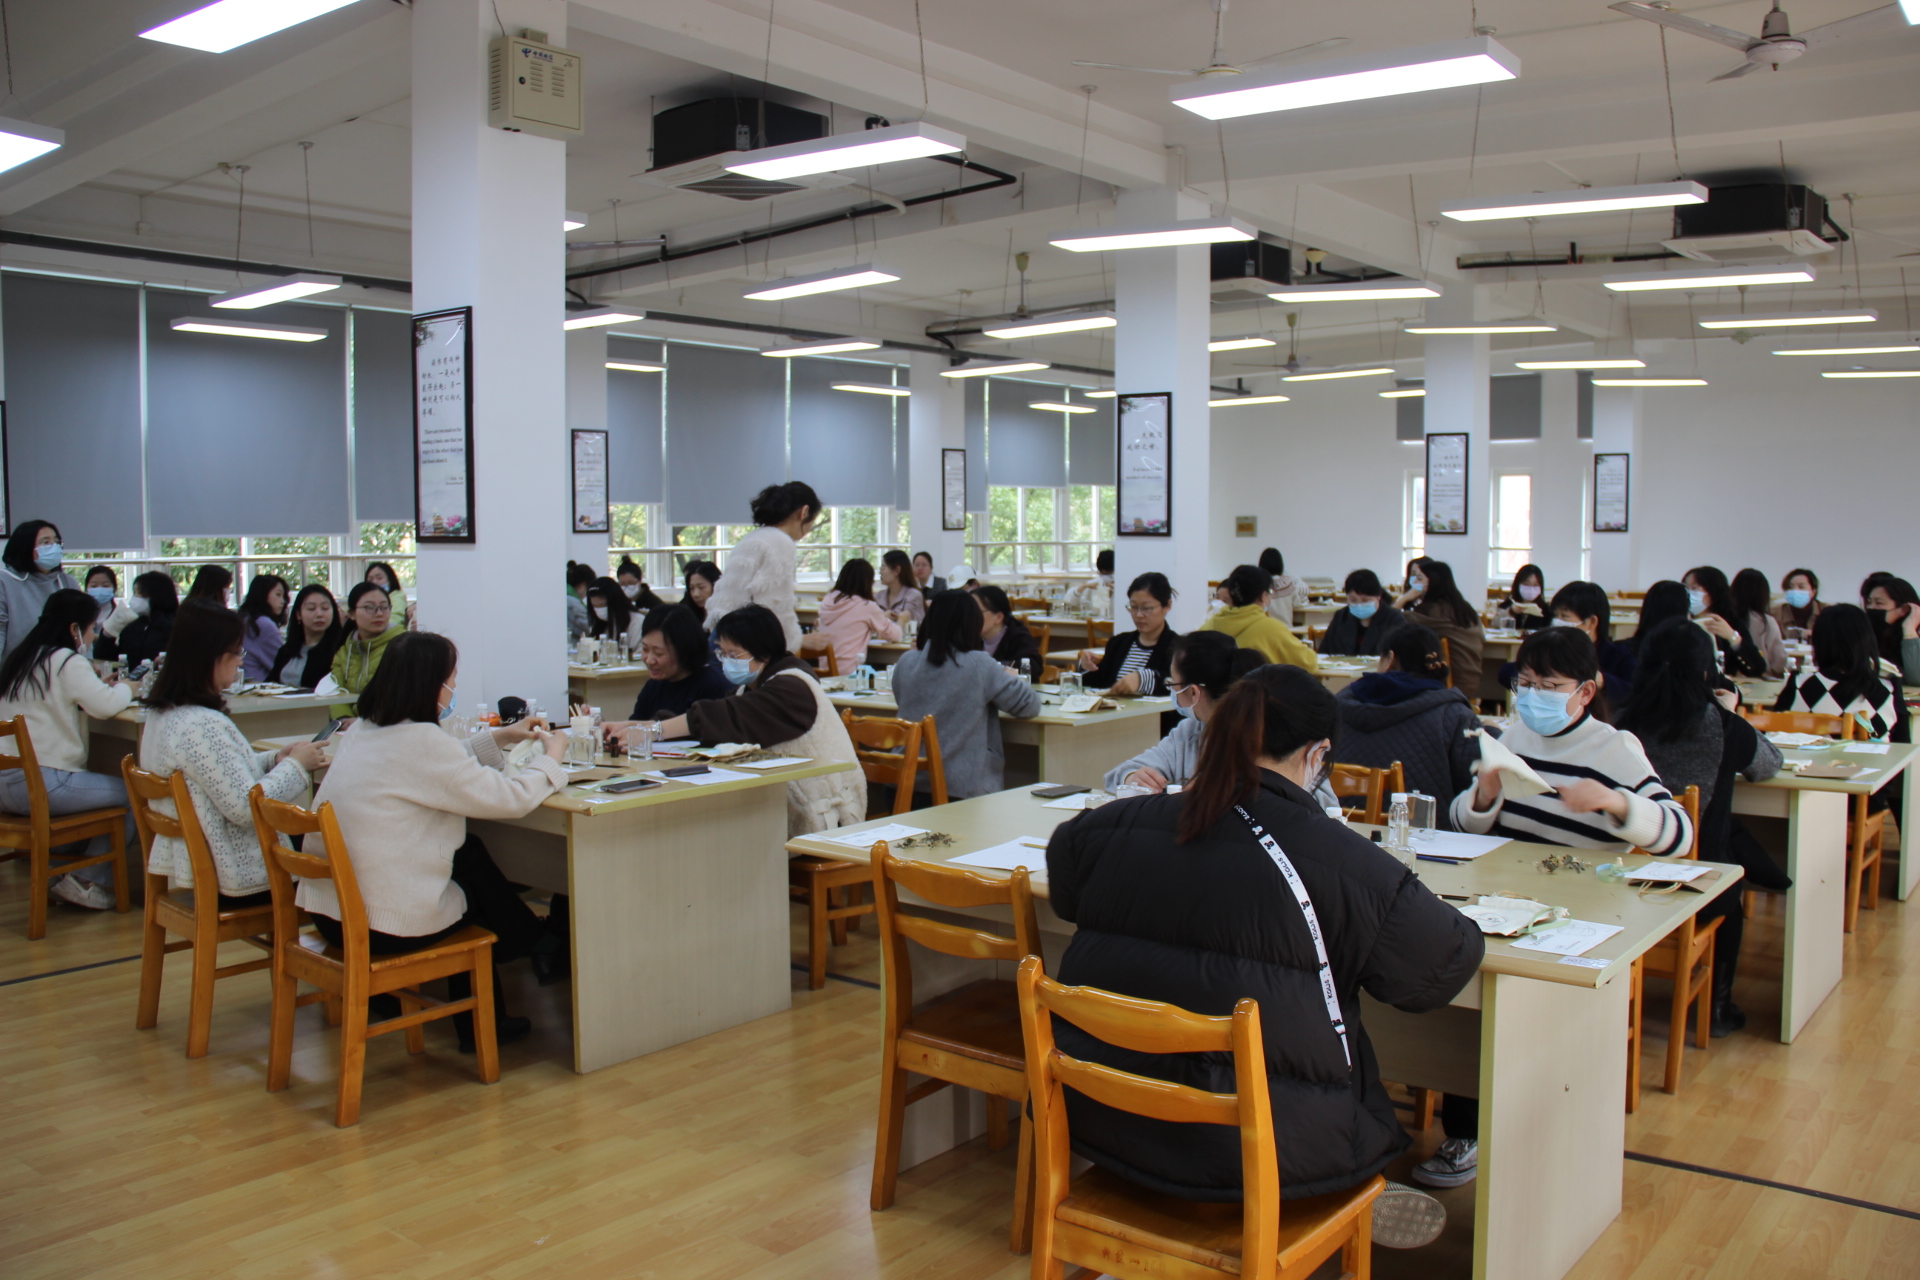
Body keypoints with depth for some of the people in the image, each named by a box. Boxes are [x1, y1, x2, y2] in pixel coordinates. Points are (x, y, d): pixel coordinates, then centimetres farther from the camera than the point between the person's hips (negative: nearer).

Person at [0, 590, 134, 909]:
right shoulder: (67, 661, -9)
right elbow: (105, 706, -19)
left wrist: (101, 686, 15)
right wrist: (125, 688, 2)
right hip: (42, 784, -10)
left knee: (109, 786, 24)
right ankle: (87, 879, 2)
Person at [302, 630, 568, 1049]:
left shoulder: (362, 730, 6)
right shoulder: (420, 739, -21)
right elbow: (513, 798, -15)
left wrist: (500, 738, 22)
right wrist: (551, 756, 2)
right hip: (385, 927, -8)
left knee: (470, 854, 21)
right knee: (482, 889, 18)